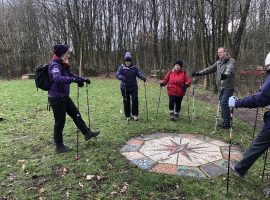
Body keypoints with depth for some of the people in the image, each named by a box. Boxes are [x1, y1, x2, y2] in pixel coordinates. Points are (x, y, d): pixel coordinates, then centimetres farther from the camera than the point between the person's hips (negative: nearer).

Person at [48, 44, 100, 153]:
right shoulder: (55, 65, -20)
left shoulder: (63, 65, 9)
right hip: (56, 98, -9)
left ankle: (87, 133, 29)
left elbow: (70, 75, 23)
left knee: (76, 115, 15)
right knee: (60, 121, 1)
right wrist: (74, 80, -49)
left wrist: (83, 79, 10)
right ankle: (59, 146, 17)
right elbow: (57, 78, -40)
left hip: (64, 97, 9)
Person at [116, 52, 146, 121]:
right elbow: (117, 75, -10)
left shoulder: (134, 67, 2)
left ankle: (135, 114, 12)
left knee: (135, 100, -5)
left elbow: (139, 73, -5)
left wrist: (143, 77, -26)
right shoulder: (122, 67, -4)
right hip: (124, 87, -1)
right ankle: (127, 115, 21)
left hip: (133, 87, 1)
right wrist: (122, 77, -32)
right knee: (126, 101, 7)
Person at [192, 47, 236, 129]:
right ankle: (225, 122, 19)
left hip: (228, 87, -7)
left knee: (224, 103, -13)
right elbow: (210, 69, 16)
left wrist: (226, 74, -49)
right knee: (222, 103, 8)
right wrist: (199, 73, 7)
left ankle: (227, 123, -4)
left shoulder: (231, 61, -7)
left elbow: (230, 69, -27)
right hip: (220, 87, 7)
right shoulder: (218, 62, 16)